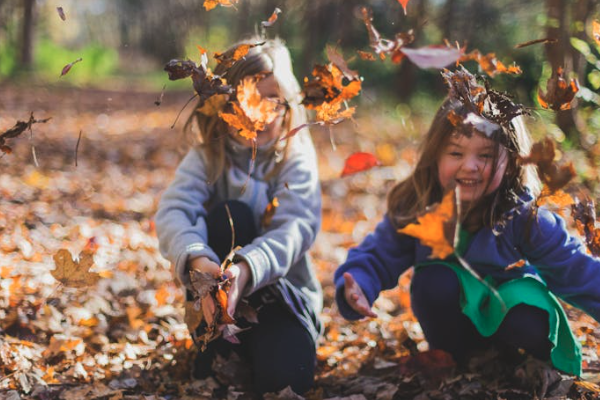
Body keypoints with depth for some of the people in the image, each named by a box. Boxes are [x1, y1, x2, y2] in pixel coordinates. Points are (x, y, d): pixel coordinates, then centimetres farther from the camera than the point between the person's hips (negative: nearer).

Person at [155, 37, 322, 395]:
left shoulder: (297, 159, -8)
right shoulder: (207, 156, -5)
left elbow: (296, 227, -25)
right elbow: (173, 211, -22)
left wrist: (246, 269, -46)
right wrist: (197, 260, -46)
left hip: (283, 289, -1)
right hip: (218, 290, 2)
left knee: (286, 374, -30)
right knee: (229, 215, -28)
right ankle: (216, 348, -18)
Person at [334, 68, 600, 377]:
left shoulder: (525, 216, -22)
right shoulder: (413, 210, -17)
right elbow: (376, 257, -12)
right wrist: (357, 287, -33)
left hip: (510, 305, -1)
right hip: (453, 318, 2)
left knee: (531, 328, -34)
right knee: (432, 280, -30)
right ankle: (453, 362, -6)